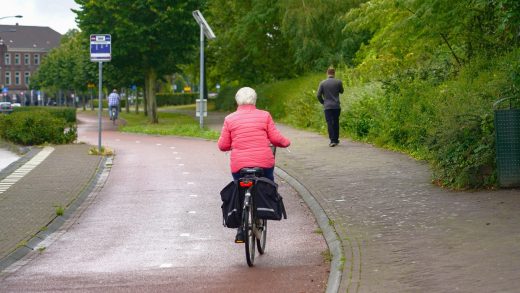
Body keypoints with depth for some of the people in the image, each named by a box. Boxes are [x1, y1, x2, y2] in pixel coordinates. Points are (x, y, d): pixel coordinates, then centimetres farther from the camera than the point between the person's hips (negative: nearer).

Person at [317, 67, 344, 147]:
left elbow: (318, 95, -2)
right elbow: (341, 91, 15)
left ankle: (332, 140, -9)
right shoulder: (338, 82, -3)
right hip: (336, 106, 1)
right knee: (336, 123, 12)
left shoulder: (322, 83, -3)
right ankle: (336, 139, 18)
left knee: (329, 123, -1)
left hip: (327, 107, -1)